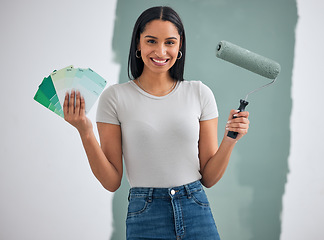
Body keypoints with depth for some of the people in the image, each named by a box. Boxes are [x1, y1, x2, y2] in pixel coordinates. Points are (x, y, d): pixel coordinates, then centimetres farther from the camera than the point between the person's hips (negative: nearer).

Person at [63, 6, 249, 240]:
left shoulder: (199, 93, 3)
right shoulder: (115, 97, -2)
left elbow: (208, 178, 5)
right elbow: (112, 182, -3)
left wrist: (230, 141, -11)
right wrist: (86, 133, -13)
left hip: (197, 214, 2)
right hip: (145, 218, -1)